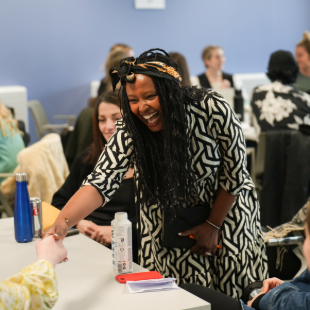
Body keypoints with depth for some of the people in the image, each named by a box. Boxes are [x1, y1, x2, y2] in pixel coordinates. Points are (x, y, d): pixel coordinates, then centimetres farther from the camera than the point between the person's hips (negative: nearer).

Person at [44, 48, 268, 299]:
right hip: (169, 220, 1)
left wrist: (213, 225, -9)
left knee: (230, 290, 8)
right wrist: (62, 223, -52)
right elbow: (101, 181, -35)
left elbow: (234, 174, -16)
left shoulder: (213, 109, -29)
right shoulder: (130, 132, -24)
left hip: (226, 208, -1)